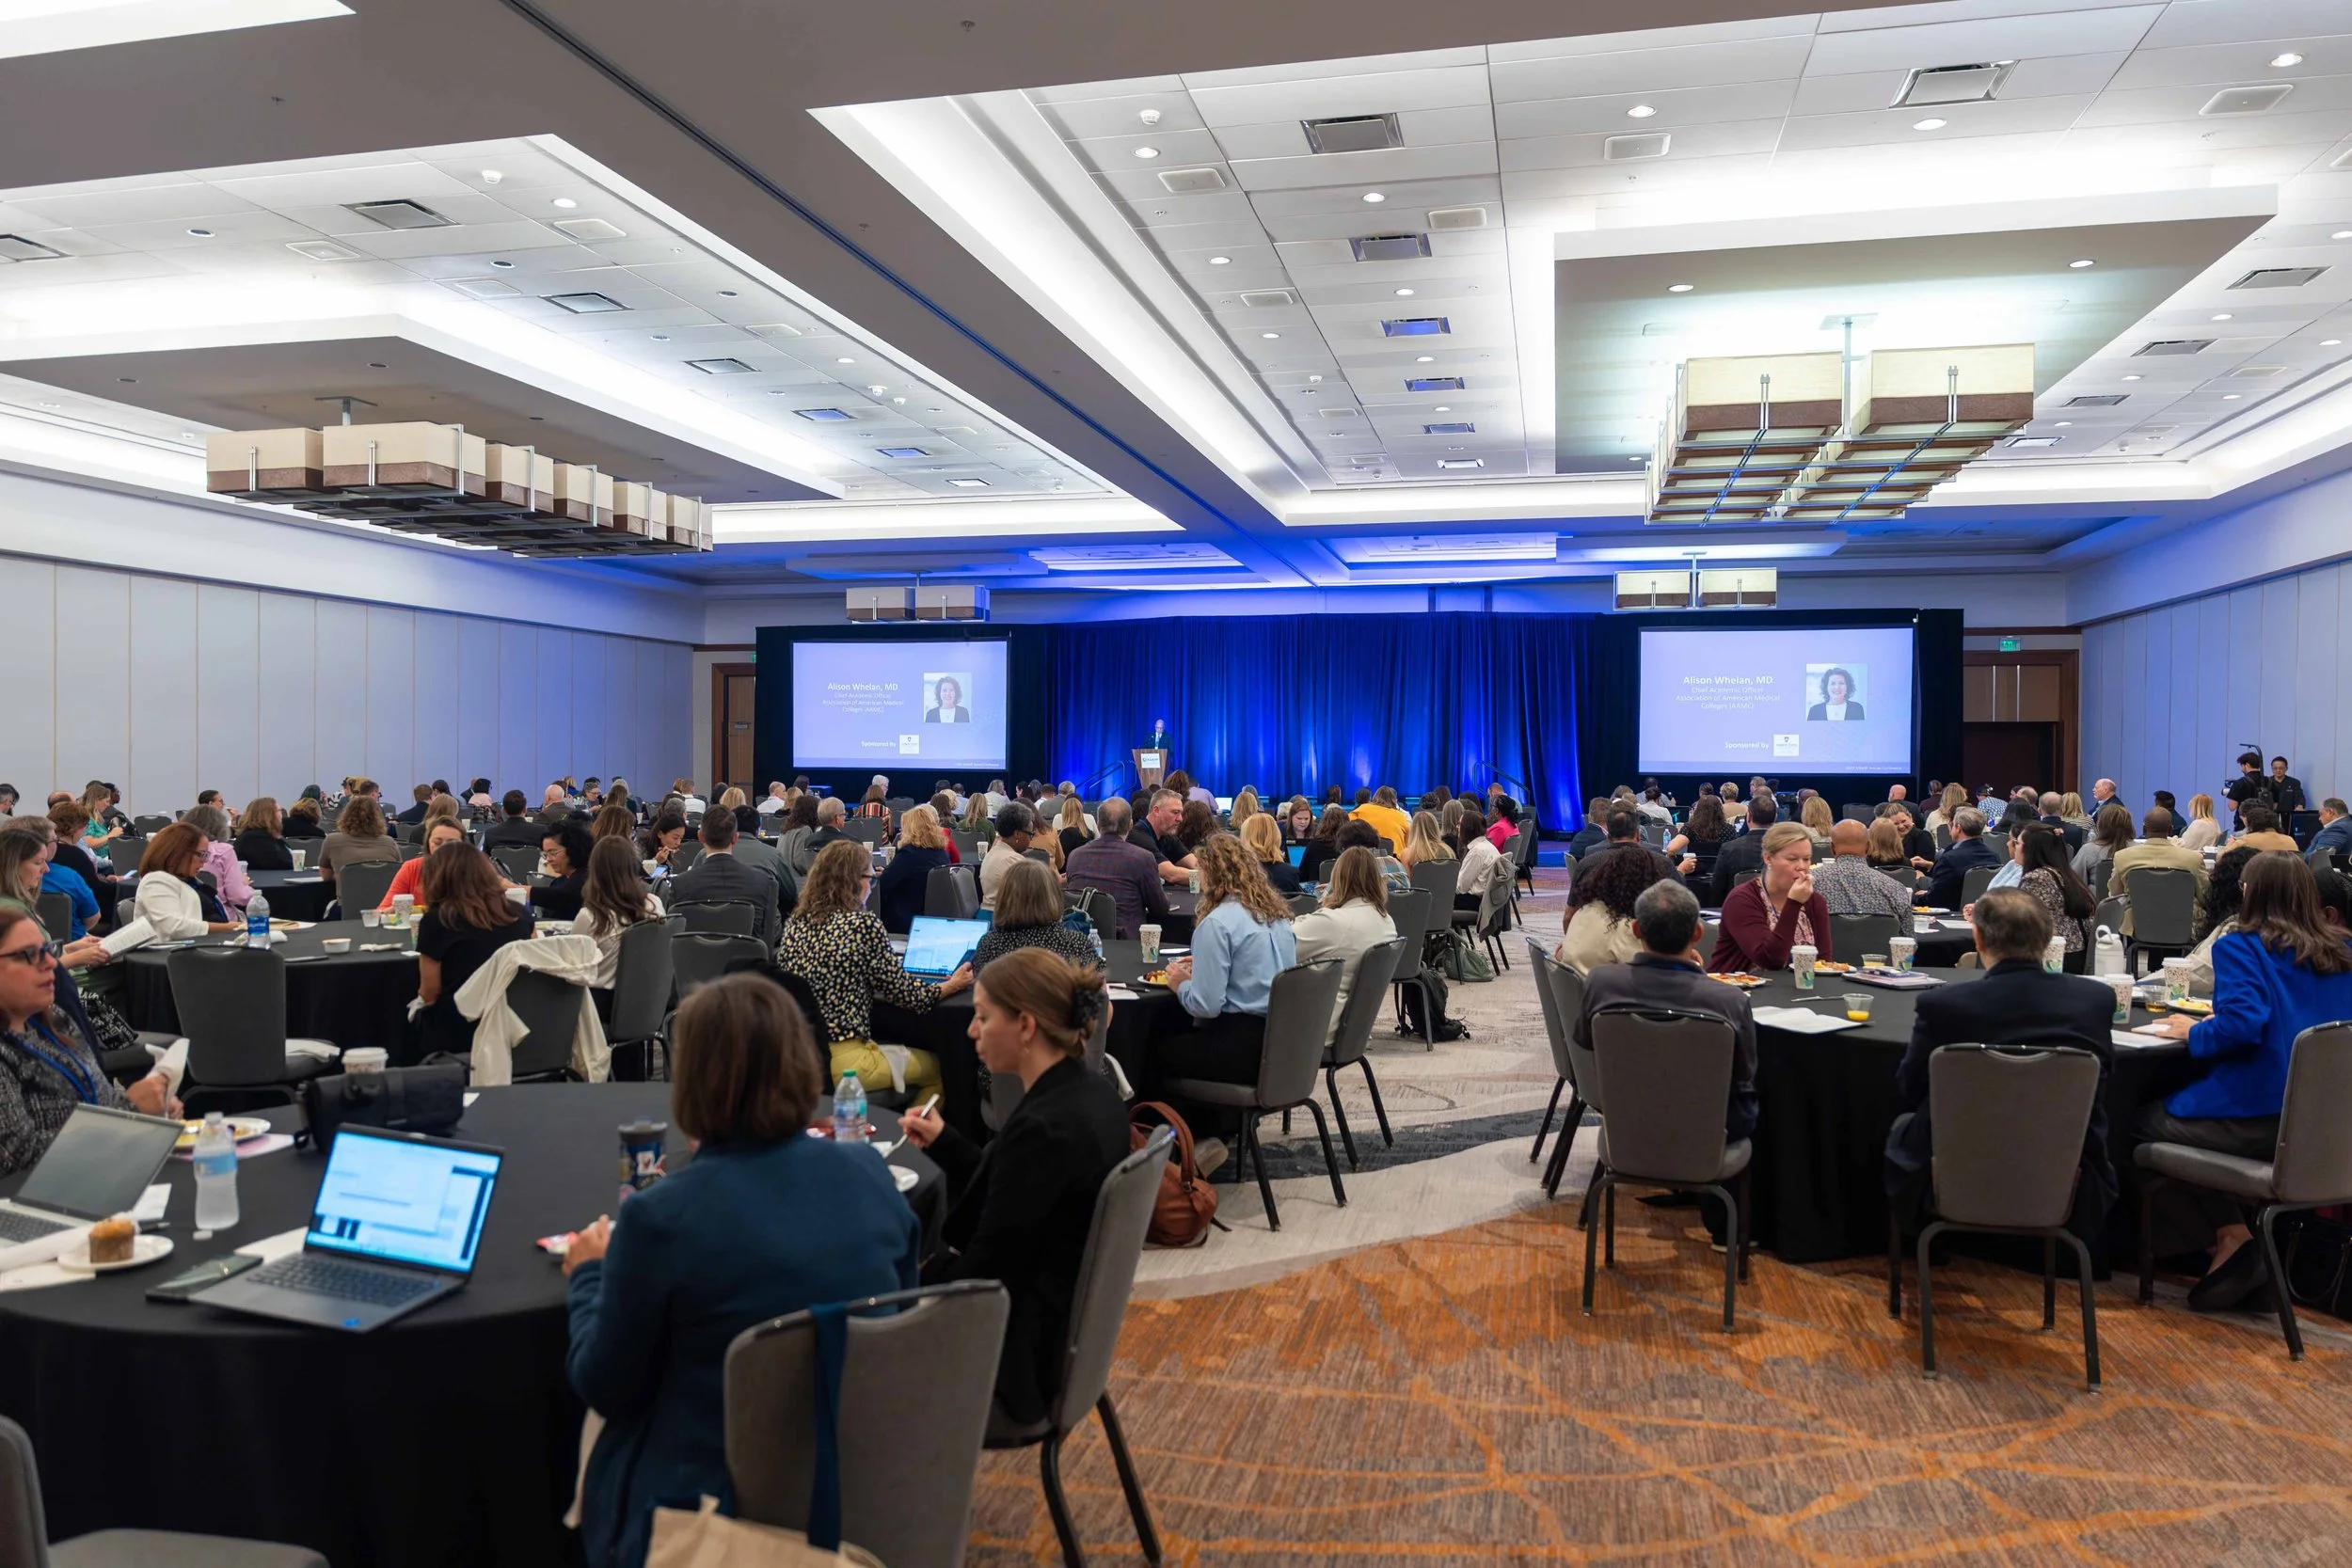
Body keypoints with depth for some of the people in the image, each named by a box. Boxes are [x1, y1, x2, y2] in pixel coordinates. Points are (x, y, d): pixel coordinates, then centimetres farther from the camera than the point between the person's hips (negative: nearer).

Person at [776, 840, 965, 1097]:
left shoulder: (796, 921, 4)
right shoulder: (864, 923, -14)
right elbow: (904, 993, -7)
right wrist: (952, 985, 9)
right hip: (839, 1062, -7)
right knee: (939, 1067, 17)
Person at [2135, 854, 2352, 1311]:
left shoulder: (2241, 947, -9)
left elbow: (2241, 1024, -24)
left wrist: (2194, 1033, -4)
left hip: (2259, 1118, -8)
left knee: (2146, 1121, 13)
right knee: (2169, 1108, 27)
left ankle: (2230, 1238, 7)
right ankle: (2236, 1238, 19)